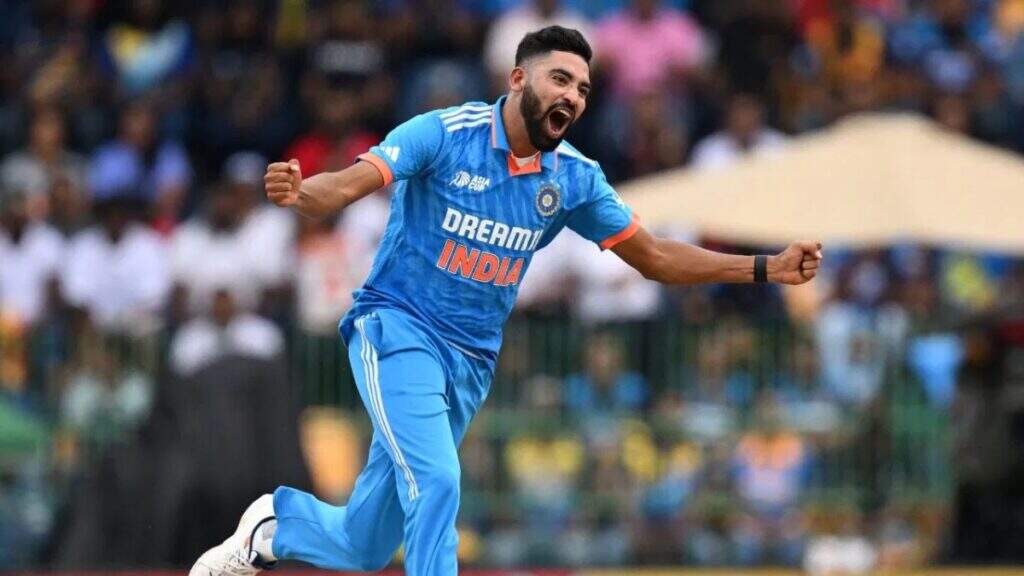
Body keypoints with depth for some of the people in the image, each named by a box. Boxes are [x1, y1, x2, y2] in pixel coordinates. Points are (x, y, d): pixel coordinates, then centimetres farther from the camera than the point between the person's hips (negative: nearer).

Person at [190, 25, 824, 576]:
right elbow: (344, 187, -24)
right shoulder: (445, 134, -13)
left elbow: (656, 257, 9)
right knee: (435, 482, -27)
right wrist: (300, 192, -47)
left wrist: (768, 268, 1)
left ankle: (277, 522, 35)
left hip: (471, 362, 5)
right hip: (399, 329, -5)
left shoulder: (575, 179, 0)